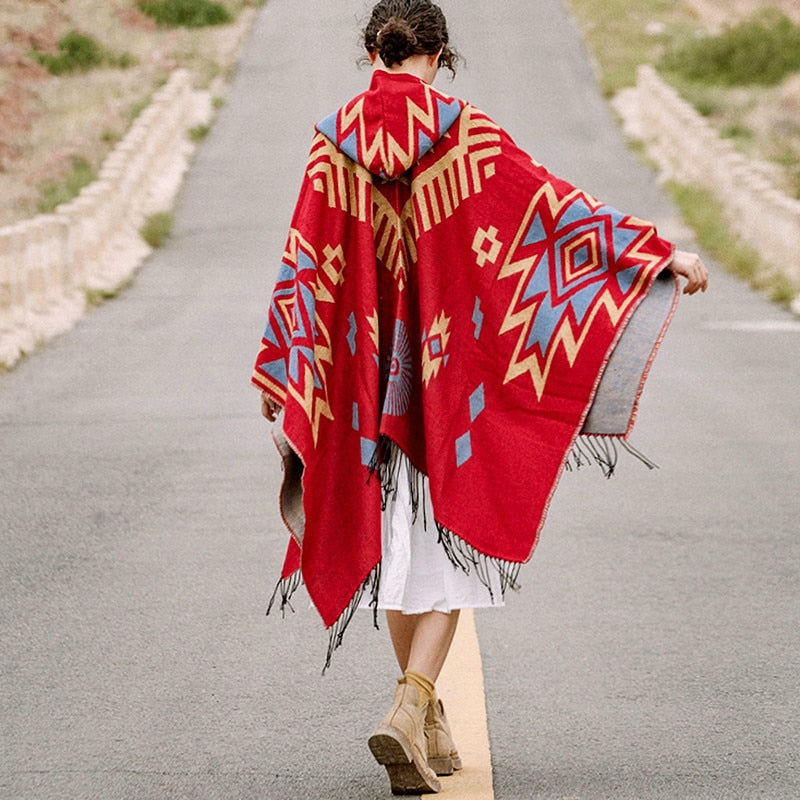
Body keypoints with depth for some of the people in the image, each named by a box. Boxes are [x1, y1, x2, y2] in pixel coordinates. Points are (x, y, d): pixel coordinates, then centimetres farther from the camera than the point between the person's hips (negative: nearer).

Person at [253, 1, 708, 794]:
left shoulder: (335, 139, -2)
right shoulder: (468, 133, -8)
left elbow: (303, 258, -2)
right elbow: (554, 206, -9)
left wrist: (277, 368, 3)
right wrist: (659, 251, -4)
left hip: (370, 368, 2)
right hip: (453, 370, -2)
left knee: (395, 538, 14)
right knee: (451, 538, 4)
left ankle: (429, 727, 20)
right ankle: (410, 710, -16)